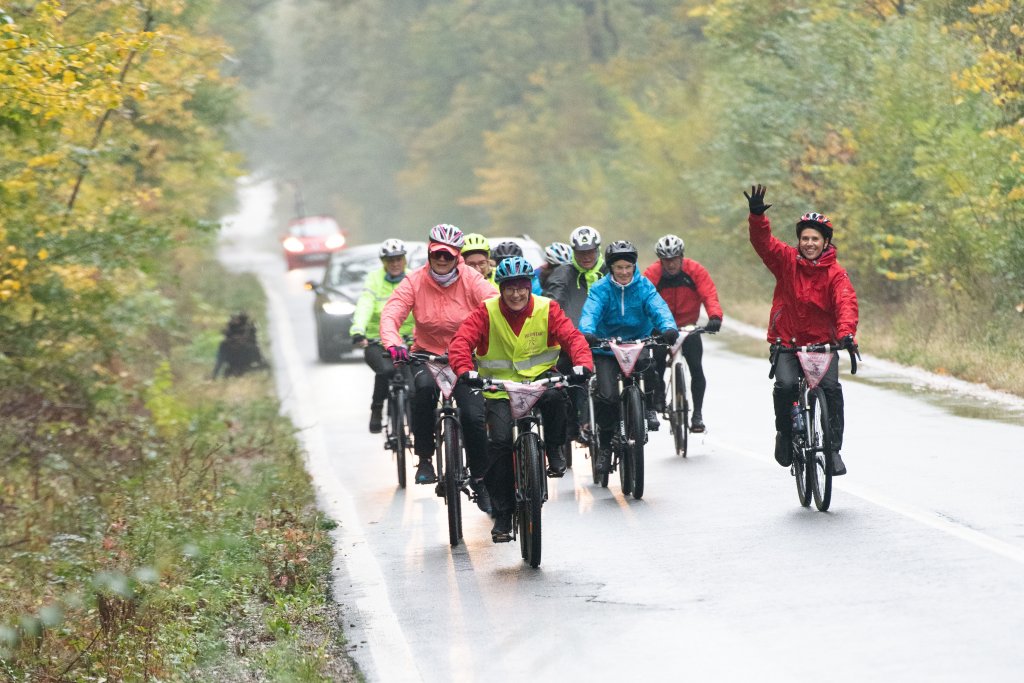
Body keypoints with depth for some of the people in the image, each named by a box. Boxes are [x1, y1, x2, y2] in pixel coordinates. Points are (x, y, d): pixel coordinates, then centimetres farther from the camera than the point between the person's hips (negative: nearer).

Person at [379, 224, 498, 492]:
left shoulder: (471, 280, -9)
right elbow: (390, 314, -18)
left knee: (473, 416, -14)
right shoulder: (414, 281, -7)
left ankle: (481, 481, 4)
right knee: (424, 388, -33)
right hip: (427, 353, 0)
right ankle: (424, 459, -18)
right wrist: (393, 343, -40)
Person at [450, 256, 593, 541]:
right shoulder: (487, 312, -6)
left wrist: (582, 364, -35)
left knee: (555, 397, -35)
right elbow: (461, 341, -16)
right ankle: (502, 515, -7)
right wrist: (465, 370, -36)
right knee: (500, 442, -18)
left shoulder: (546, 309, -4)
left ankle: (555, 451, -7)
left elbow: (572, 337, -13)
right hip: (500, 388, 0)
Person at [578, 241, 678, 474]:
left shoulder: (644, 286, -2)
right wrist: (587, 332, -44)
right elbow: (590, 312, -21)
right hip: (606, 348, -1)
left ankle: (649, 408, -8)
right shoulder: (601, 289, -6)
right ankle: (605, 445, 5)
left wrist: (668, 328, -39)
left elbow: (658, 307, -17)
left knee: (645, 364, -34)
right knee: (607, 396, -16)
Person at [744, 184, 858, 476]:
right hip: (787, 343, 1)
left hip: (822, 344, 0)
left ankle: (834, 449, -13)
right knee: (785, 385, -24)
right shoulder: (786, 260, 2)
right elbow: (763, 241, -9)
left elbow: (846, 303, -18)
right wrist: (757, 216, -29)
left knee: (831, 388, -22)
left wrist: (846, 333, -37)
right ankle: (784, 433, 3)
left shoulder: (835, 273, -5)